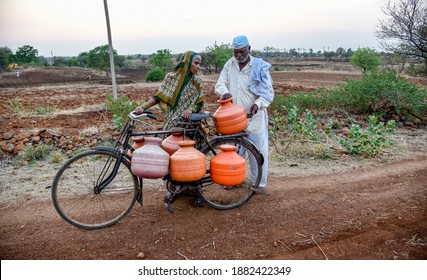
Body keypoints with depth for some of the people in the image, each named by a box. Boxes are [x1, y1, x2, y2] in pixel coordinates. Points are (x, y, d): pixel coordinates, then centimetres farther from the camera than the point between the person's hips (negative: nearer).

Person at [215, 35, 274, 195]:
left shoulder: (260, 67, -6)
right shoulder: (230, 64, 5)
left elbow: (269, 92, -7)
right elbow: (219, 84, 1)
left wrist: (258, 104, -27)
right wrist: (225, 92, -24)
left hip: (255, 116, -3)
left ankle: (259, 184, 17)